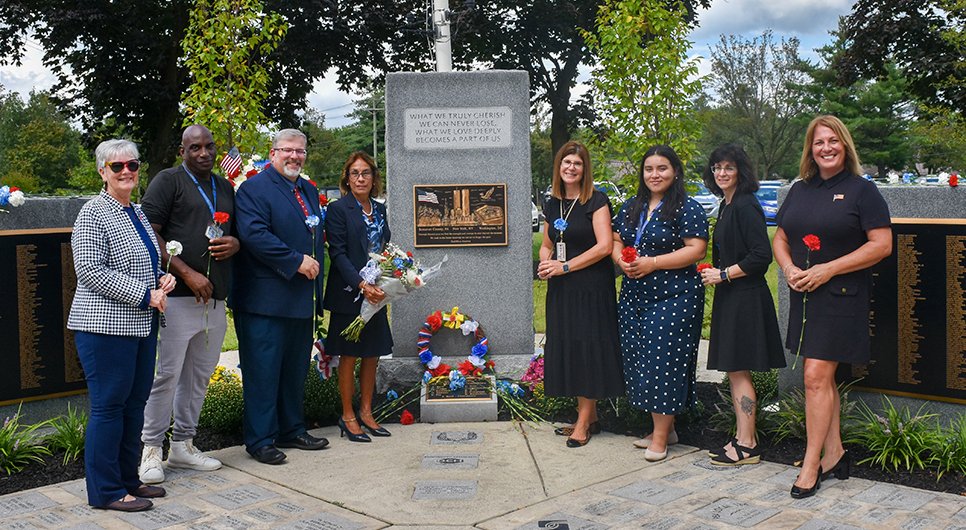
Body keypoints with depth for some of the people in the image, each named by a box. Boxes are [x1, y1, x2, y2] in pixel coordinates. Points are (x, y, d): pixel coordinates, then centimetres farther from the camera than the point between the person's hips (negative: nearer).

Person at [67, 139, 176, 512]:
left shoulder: (137, 212, 15)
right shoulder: (93, 214, -10)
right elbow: (90, 270, -18)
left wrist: (162, 279, 6)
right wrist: (145, 295, -18)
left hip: (142, 325, 8)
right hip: (106, 326, -8)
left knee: (135, 403, 13)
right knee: (109, 406, -2)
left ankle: (128, 479, 24)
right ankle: (106, 491, 7)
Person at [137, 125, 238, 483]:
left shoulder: (225, 188, 19)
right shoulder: (168, 181, -1)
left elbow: (240, 230, 27)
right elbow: (149, 235, -8)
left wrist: (235, 244, 2)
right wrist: (187, 273, -16)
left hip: (214, 297, 7)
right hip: (177, 296, -6)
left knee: (199, 374, 11)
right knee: (166, 373, -6)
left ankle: (183, 445, 22)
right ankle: (151, 449, 5)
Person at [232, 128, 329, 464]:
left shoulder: (309, 191, 18)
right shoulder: (254, 188, -8)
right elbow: (254, 234, -21)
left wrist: (316, 268, 11)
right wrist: (297, 262, -20)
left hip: (302, 299, 8)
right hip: (266, 298, -8)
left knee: (295, 369, 15)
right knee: (263, 370, -2)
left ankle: (291, 431, 27)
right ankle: (260, 440, 6)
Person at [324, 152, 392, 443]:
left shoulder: (380, 209, 12)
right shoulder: (338, 209, -7)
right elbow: (338, 253, -14)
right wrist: (361, 285, -23)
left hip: (377, 293, 6)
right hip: (350, 295, -6)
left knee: (372, 355, 10)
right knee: (349, 356, 2)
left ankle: (366, 413, 21)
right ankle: (348, 417, 12)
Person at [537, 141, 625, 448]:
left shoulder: (596, 201, -8)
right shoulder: (552, 204, 12)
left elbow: (605, 245, -16)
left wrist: (565, 266, -16)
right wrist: (545, 265, -2)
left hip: (591, 287, -7)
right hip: (560, 289, 7)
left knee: (587, 348, -3)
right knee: (567, 349, 9)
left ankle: (584, 422, 5)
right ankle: (589, 418, 20)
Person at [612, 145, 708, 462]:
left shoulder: (687, 208, -7)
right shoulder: (631, 207, 14)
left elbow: (696, 249, -15)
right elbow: (616, 240, 19)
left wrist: (652, 263, -20)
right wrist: (621, 260, -4)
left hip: (673, 297, -7)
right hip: (634, 297, 7)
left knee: (663, 362, -7)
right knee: (641, 362, 9)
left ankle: (660, 436, 4)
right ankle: (664, 428, 22)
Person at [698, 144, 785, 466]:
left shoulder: (746, 206, -14)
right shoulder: (726, 206, 15)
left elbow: (761, 256, -20)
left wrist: (723, 274, -15)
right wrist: (712, 273, 12)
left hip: (745, 298, -10)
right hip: (729, 297, 10)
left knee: (738, 370, -5)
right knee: (734, 371, 12)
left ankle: (747, 446, 2)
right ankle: (743, 437, 21)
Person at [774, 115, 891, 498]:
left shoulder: (861, 190, -5)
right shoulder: (799, 191, 13)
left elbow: (882, 244, -11)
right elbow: (780, 239, 17)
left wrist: (829, 269, -17)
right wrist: (789, 269, -4)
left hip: (840, 297, -6)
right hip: (803, 296, 6)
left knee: (816, 377, -9)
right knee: (823, 377, 11)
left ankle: (811, 466, -2)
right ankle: (834, 453, 22)